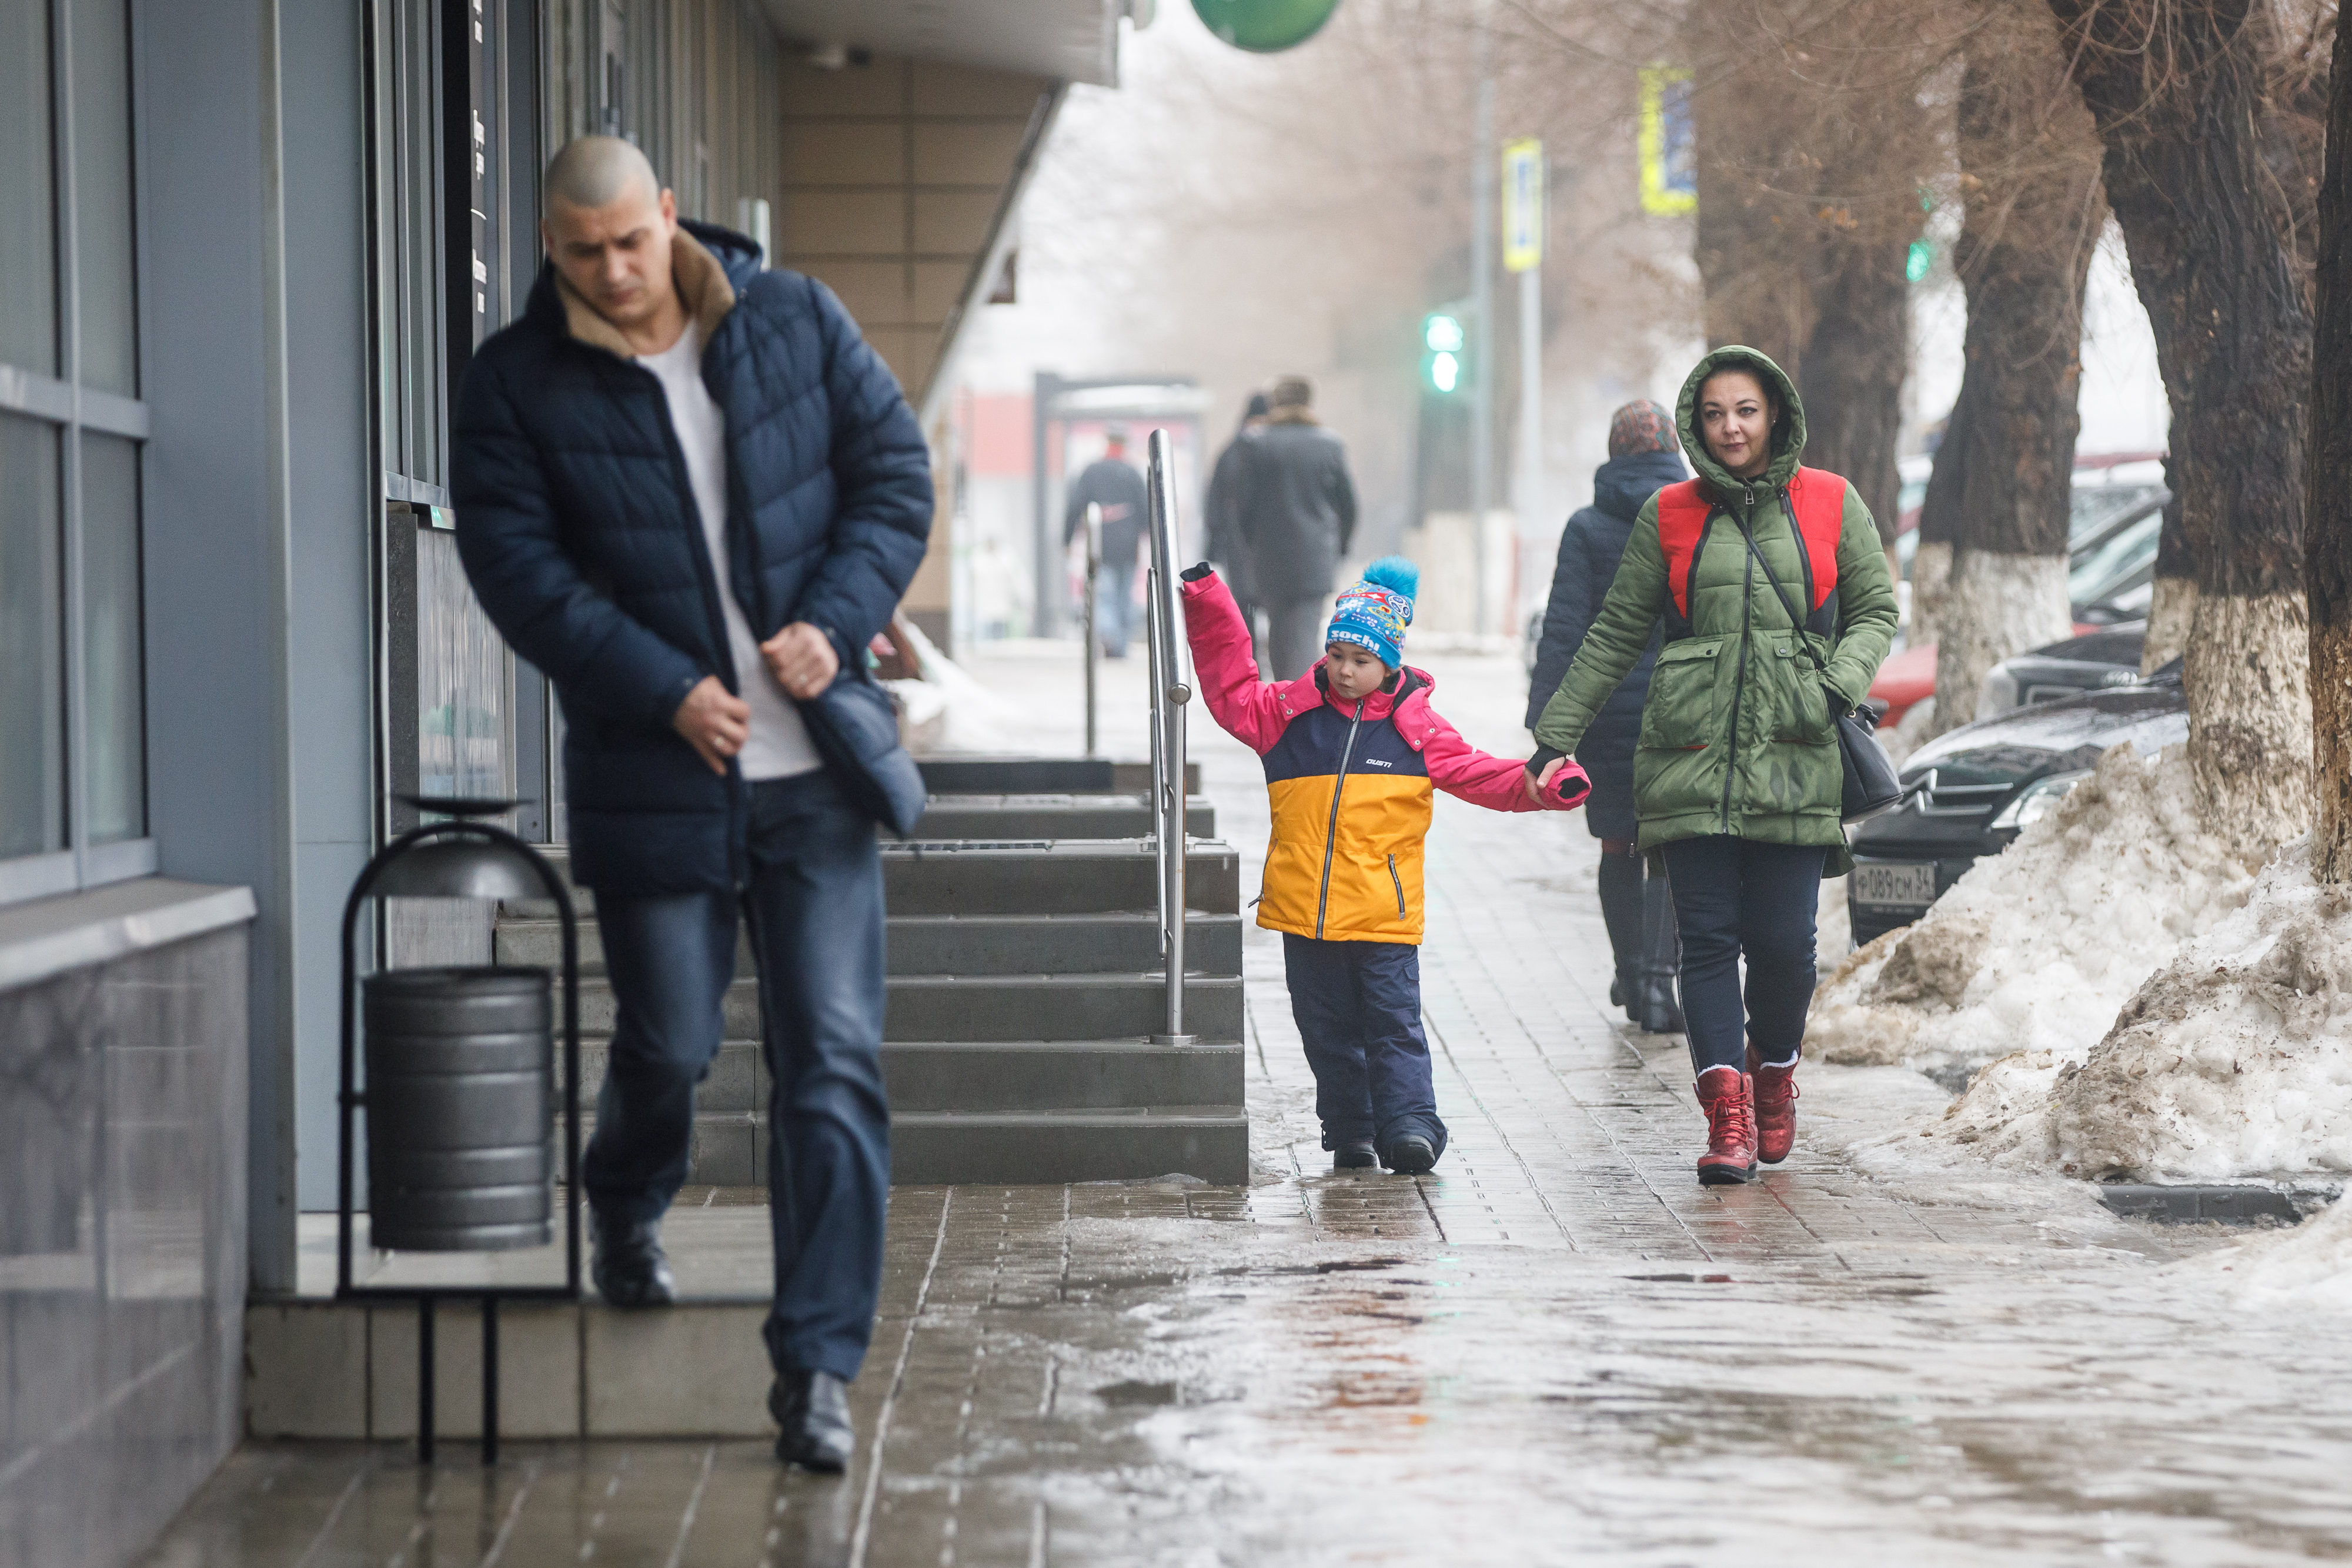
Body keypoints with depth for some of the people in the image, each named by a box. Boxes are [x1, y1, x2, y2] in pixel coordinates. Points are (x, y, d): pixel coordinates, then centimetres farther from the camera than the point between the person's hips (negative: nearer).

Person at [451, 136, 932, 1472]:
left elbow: (896, 473, 6)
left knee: (835, 1063, -5)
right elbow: (519, 565, -7)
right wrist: (669, 691, -15)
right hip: (656, 780, -1)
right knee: (669, 1047, 6)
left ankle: (820, 1365, -2)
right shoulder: (519, 384, -1)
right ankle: (627, 1211, 41)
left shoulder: (797, 323, 4)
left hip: (815, 771, 1)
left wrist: (835, 620, -10)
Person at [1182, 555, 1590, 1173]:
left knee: (1394, 1027, -5)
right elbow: (1233, 694, 10)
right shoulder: (1290, 712, 5)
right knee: (1328, 1030, 9)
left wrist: (1534, 785, -12)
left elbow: (1475, 774, 4)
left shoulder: (1415, 727, 1)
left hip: (1383, 914, -3)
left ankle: (1410, 1124, -6)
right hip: (1303, 912, 3)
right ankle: (1349, 1133, 18)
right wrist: (1208, 607, 2)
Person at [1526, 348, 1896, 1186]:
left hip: (1795, 758, -1)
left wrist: (1840, 685, -7)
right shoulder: (1670, 514, 8)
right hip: (1691, 756, 1)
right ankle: (1728, 1115, -8)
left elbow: (1875, 611, 12)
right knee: (1707, 936, -7)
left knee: (1783, 941, -3)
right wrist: (1556, 734, 11)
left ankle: (1774, 1075, 24)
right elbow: (1616, 633, 13)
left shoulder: (1831, 504, 7)